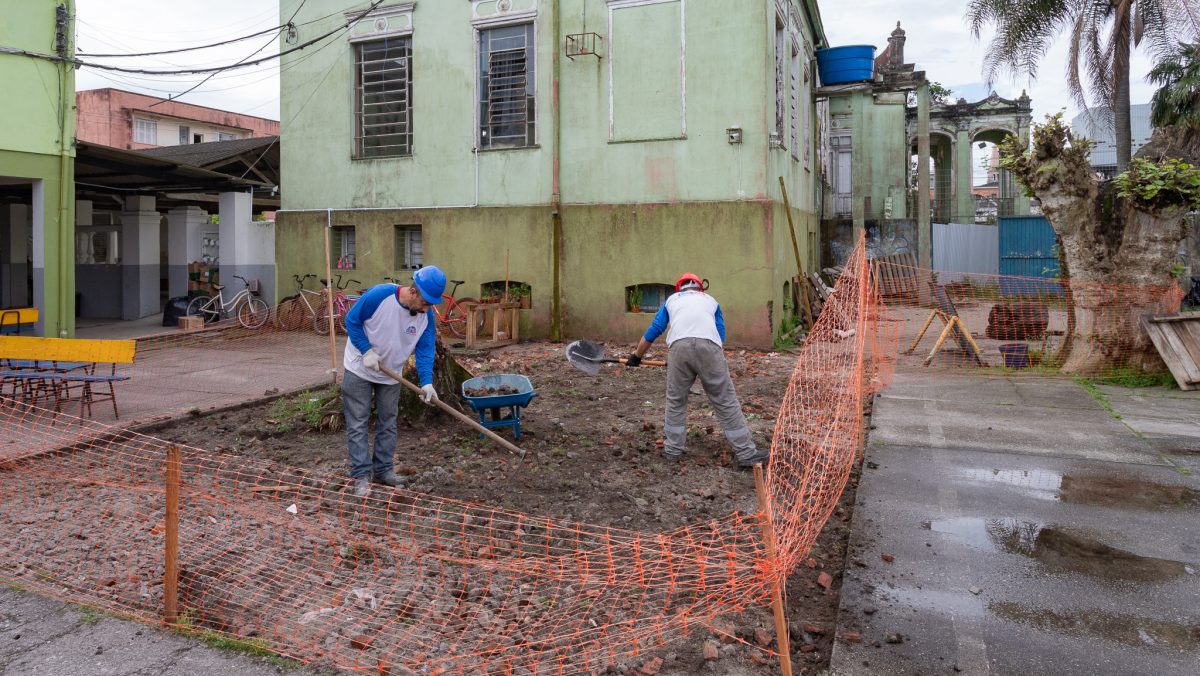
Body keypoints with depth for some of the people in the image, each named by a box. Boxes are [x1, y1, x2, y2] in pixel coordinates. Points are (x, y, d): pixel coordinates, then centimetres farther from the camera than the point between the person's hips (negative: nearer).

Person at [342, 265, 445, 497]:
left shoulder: (426, 316, -16)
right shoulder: (379, 295, -28)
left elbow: (425, 351, -15)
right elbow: (351, 320, -16)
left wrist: (426, 382, -29)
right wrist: (366, 350, -24)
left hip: (391, 375, 4)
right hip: (359, 370, -4)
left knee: (388, 423, 11)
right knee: (358, 423, -2)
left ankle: (384, 470, 22)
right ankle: (361, 475, 2)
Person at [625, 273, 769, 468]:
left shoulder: (671, 299, 33)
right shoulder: (710, 300, 33)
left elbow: (653, 330, 33)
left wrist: (637, 356, 44)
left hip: (678, 346, 0)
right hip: (709, 346, 0)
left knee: (675, 401, 16)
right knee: (726, 401, 4)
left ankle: (672, 449, 20)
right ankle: (746, 453, 6)